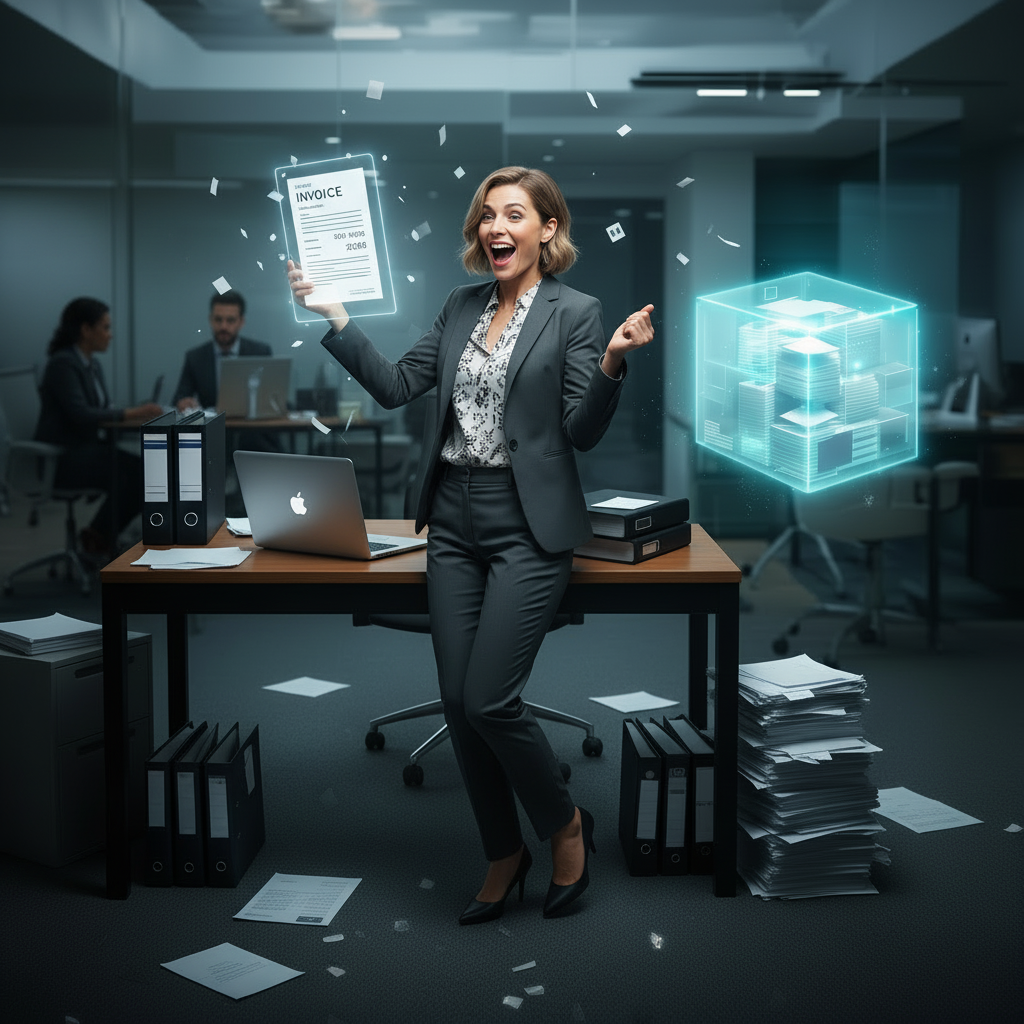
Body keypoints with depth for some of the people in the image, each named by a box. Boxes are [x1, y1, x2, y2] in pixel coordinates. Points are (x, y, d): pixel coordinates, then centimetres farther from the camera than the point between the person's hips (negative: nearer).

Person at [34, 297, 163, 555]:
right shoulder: (62, 364, -15)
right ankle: (99, 536, -2)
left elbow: (103, 410, 13)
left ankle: (101, 535, -1)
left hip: (86, 447, 9)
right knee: (134, 474, -22)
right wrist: (131, 413, -29)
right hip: (59, 456, -9)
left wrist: (142, 412, -5)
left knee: (145, 470, -13)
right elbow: (80, 414, -26)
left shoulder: (92, 365, 13)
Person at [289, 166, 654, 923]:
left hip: (529, 527, -6)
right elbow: (396, 386, 9)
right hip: (455, 521, 6)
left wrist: (613, 361, -24)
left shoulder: (574, 312, -4)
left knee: (489, 699, -10)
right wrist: (333, 317, 5)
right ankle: (504, 856, 24)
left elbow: (582, 432, -8)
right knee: (458, 703, 6)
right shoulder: (462, 308, 12)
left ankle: (566, 825, 17)